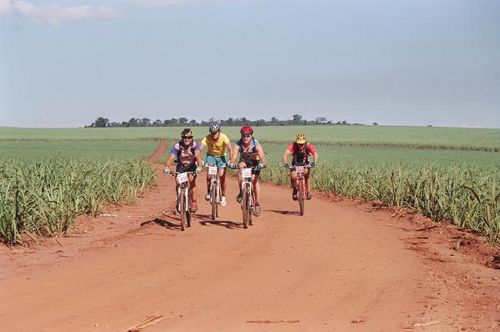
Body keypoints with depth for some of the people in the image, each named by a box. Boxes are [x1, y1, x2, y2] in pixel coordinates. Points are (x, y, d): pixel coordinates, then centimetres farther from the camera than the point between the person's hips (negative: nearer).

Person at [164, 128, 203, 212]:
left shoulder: (195, 145, -25)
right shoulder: (178, 146, -26)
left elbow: (197, 156, -41)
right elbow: (171, 158, -36)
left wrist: (199, 167, -60)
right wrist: (167, 167, -55)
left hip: (192, 166, -1)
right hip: (181, 166, 1)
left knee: (192, 180, -23)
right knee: (178, 183, -15)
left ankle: (194, 202, -17)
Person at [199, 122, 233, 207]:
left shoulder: (223, 137, -27)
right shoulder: (207, 138, -25)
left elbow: (230, 149, -37)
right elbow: (200, 148, -34)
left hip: (221, 157, 0)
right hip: (211, 156, 0)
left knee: (222, 176, -11)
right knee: (209, 173, -24)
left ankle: (223, 197, 7)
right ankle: (208, 192, -4)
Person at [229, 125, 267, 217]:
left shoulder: (256, 144, -29)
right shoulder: (238, 144, -25)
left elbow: (262, 155, -42)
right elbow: (234, 155, -39)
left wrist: (262, 163, -62)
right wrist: (232, 163, -60)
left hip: (254, 162, -1)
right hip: (244, 161, 1)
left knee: (254, 180, -17)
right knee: (241, 166, -32)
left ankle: (257, 204, -8)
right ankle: (241, 192, -18)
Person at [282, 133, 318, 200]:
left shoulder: (308, 146, -24)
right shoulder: (293, 146, -27)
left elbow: (315, 153, -38)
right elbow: (286, 153, -40)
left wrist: (314, 162, -57)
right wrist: (285, 163, -57)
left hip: (305, 164, 1)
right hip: (295, 165, -1)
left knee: (306, 173, -28)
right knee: (293, 177, -24)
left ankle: (308, 192, -16)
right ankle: (294, 191, 4)